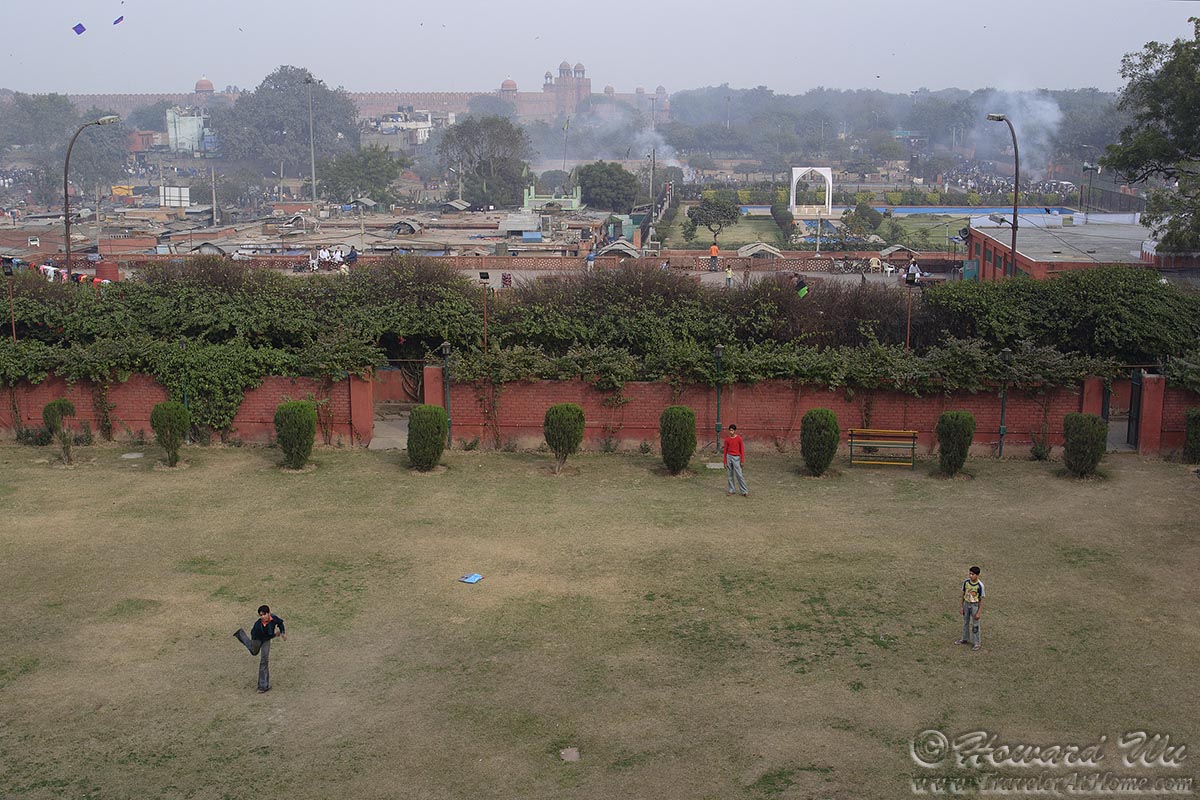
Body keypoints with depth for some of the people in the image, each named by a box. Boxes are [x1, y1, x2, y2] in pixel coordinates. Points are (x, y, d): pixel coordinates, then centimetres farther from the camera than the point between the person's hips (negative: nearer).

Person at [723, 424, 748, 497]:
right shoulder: (727, 439, 4)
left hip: (736, 458, -3)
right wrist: (725, 462, 8)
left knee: (739, 475, -7)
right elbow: (725, 450, 9)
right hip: (729, 457, 3)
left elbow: (742, 449, -2)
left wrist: (742, 460, -7)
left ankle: (744, 491, -5)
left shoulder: (739, 438, -4)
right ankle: (731, 490, 14)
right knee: (730, 475, 6)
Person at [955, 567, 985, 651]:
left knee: (975, 625, 5)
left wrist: (978, 613, -15)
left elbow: (982, 600, -15)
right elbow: (963, 594, 4)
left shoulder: (980, 585, -22)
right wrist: (961, 606, 5)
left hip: (975, 605, -5)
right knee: (965, 622, 18)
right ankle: (965, 639, 36)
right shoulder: (966, 582, -9)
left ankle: (976, 643, 19)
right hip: (966, 604, 5)